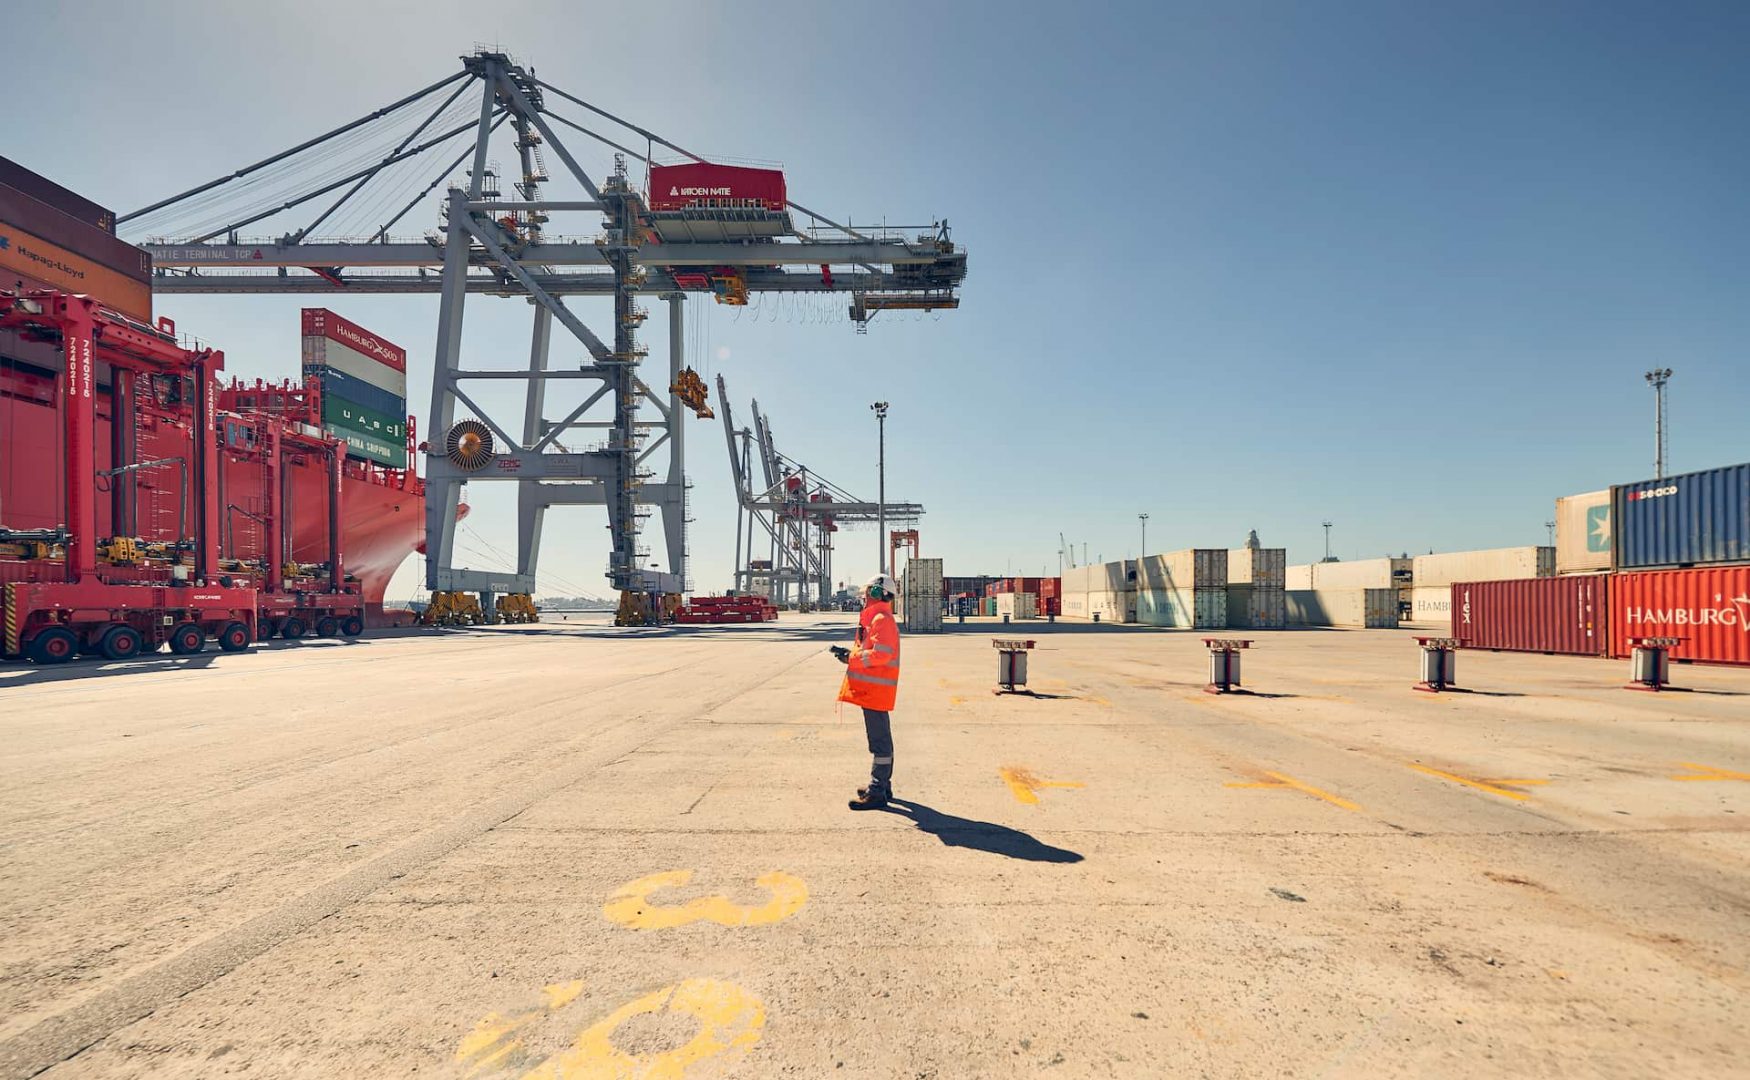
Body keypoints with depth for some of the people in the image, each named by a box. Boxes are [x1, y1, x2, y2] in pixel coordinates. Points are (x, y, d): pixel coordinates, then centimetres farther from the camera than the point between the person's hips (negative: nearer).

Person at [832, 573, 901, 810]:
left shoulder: (882, 620, -16)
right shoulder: (875, 618, 18)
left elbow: (881, 654, -25)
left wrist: (852, 658, -17)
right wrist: (850, 652, 7)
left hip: (876, 690, -11)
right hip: (872, 690, 11)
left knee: (879, 741, -7)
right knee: (881, 739, 17)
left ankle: (877, 792, -3)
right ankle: (882, 785, 28)